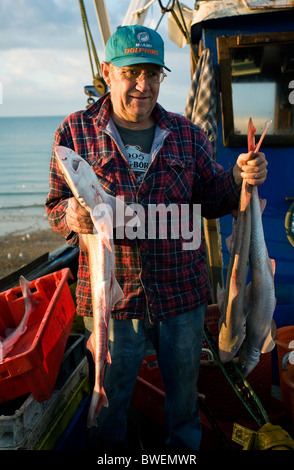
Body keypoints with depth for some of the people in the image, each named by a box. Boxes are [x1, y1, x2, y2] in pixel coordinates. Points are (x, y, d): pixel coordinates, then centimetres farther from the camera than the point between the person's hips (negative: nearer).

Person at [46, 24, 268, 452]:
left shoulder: (187, 134, 2)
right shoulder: (75, 131, -3)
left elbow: (209, 200, 6)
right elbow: (55, 206, 0)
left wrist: (239, 178, -14)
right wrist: (71, 215, -23)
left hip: (183, 294, 2)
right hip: (110, 296, -1)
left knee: (184, 385, 22)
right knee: (112, 390, 18)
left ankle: (185, 445, 50)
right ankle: (112, 448, 47)